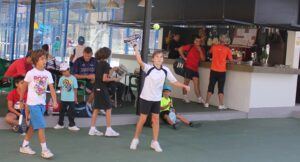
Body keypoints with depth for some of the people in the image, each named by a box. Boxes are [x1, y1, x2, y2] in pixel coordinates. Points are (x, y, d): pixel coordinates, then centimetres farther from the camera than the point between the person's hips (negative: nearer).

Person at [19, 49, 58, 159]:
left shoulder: (48, 74, 1)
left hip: (42, 103, 6)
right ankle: (44, 150, -7)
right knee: (41, 126, -10)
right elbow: (24, 87, 0)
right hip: (33, 103, -6)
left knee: (33, 126, 15)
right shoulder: (30, 73, -10)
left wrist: (55, 101, -16)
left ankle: (24, 146, 30)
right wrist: (21, 101, 6)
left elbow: (51, 88, -4)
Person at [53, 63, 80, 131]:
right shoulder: (61, 78, 0)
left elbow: (75, 88, 0)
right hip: (63, 98, 2)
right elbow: (60, 87, 9)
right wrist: (61, 94, 2)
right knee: (62, 111, 11)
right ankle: (60, 124, 23)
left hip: (71, 99, -2)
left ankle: (71, 125, 12)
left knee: (71, 112, 3)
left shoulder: (73, 78, -5)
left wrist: (75, 97, 4)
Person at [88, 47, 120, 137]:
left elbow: (95, 76, 13)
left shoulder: (97, 63, 9)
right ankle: (109, 130, 2)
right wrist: (113, 79, -5)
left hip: (96, 88, 8)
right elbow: (104, 79, -18)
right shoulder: (106, 64, -13)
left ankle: (92, 129, 13)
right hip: (102, 89, -8)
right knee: (108, 108, 1)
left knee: (96, 108, 11)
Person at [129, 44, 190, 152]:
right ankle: (135, 139, 23)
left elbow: (174, 82, 3)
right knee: (142, 119, 5)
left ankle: (155, 142, 20)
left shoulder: (165, 70, -2)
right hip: (146, 98, -4)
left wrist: (184, 86, -10)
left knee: (156, 120, 8)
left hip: (157, 99, 4)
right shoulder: (148, 68, -15)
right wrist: (136, 49, -41)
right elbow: (140, 62, -33)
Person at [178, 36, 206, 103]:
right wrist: (184, 57, -4)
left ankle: (199, 98, 3)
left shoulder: (202, 50, 8)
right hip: (188, 67, -4)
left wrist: (200, 51, -12)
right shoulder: (190, 46, -4)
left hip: (195, 69, 4)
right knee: (186, 82, -1)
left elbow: (203, 59, -3)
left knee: (196, 83, 0)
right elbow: (180, 49, -2)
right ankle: (185, 96, 6)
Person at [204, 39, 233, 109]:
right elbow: (231, 59, -2)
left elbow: (210, 52, 25)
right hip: (222, 71, -2)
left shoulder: (214, 47, 4)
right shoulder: (227, 49, -4)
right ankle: (221, 105, 2)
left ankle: (207, 103, 15)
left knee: (210, 87, 11)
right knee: (221, 88, 3)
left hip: (213, 70, 2)